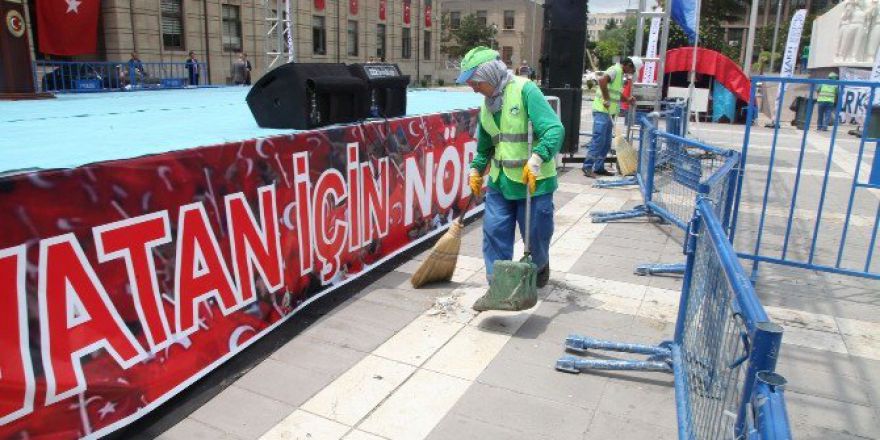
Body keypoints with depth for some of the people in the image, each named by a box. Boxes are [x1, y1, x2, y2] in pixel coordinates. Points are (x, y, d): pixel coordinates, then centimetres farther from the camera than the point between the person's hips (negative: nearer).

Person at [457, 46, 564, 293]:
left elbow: (555, 129, -24)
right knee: (494, 231, 0)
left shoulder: (525, 90, -14)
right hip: (500, 181, 6)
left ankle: (540, 267, 40)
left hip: (534, 181, -6)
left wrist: (537, 158, -36)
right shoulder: (486, 105, 9)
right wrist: (476, 169, 13)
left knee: (536, 235, 9)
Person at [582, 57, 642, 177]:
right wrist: (606, 100, -26)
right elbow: (602, 80, -30)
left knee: (606, 143, 10)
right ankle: (587, 167, -6)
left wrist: (628, 100, 17)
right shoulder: (615, 70, -10)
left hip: (609, 112, 10)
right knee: (598, 140, -10)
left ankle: (599, 168, 15)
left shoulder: (620, 73, 20)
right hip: (602, 111, -10)